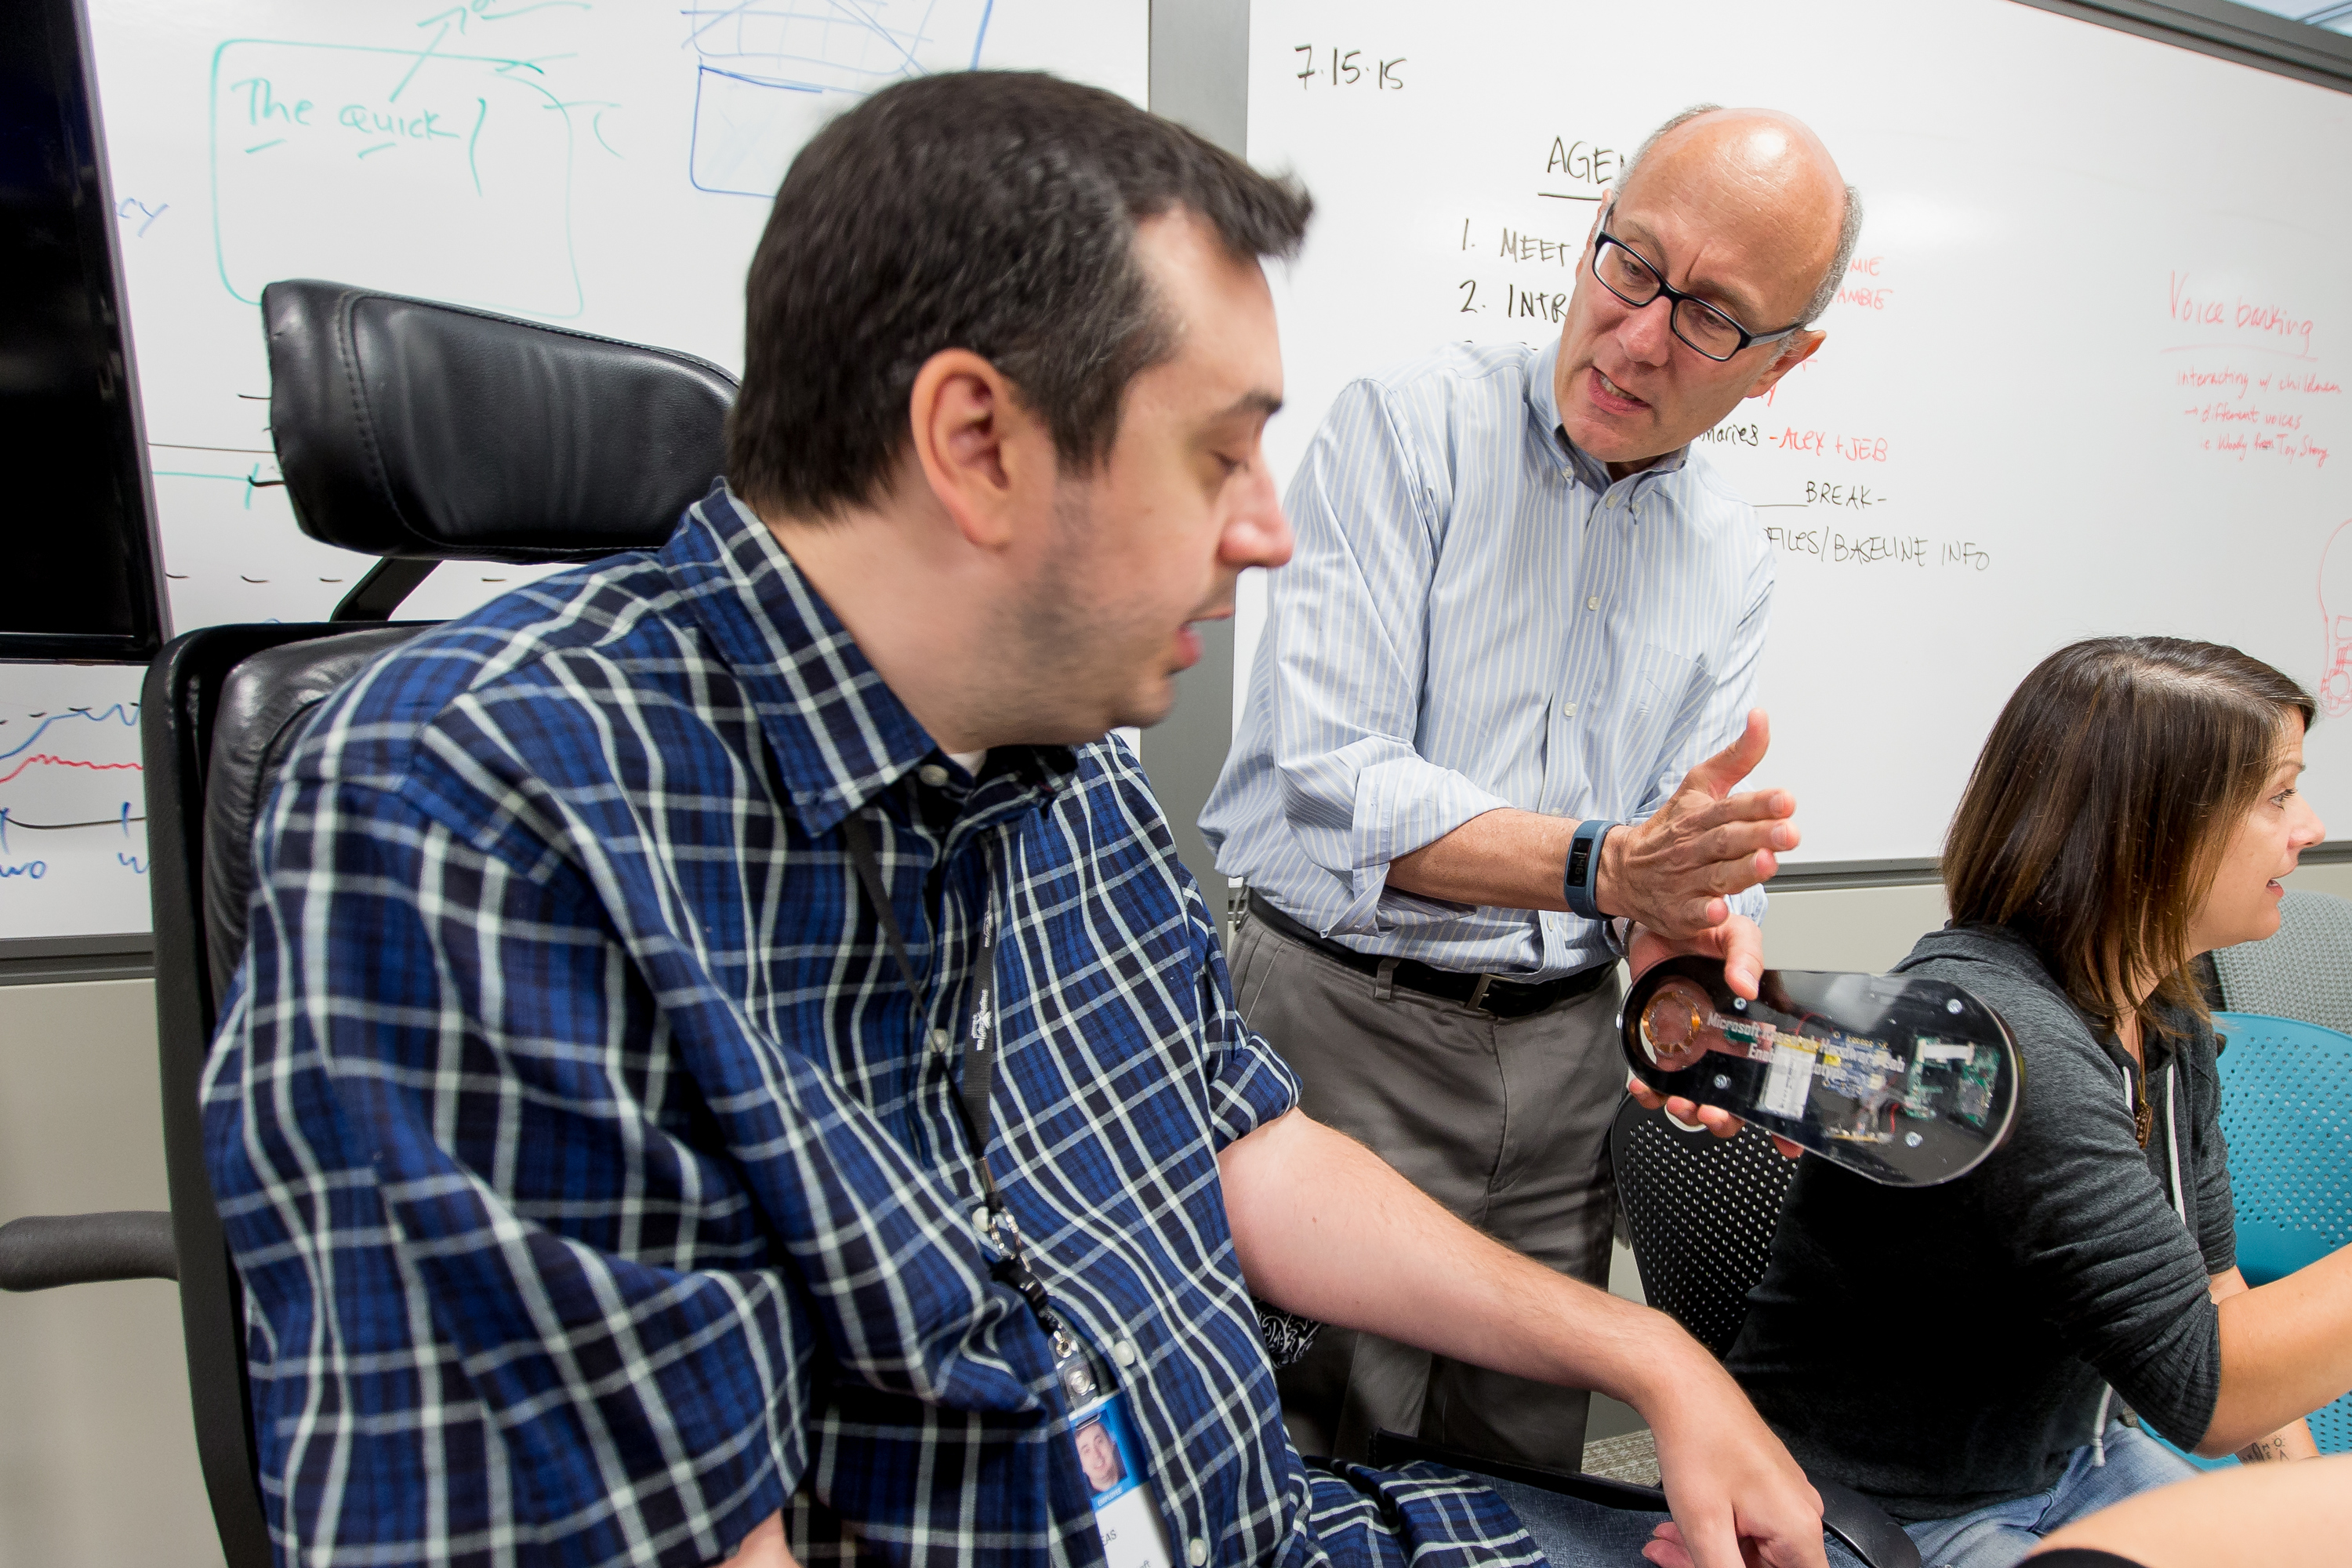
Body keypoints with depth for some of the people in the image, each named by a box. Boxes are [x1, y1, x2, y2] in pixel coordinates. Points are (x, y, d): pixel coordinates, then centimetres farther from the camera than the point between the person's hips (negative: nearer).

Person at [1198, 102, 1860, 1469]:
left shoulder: (1735, 560, 8)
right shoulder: (1410, 425, -10)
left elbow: (1694, 861, 6)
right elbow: (1333, 780, -20)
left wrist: (1699, 943, -17)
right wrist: (1604, 866, -29)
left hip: (1565, 1049, 5)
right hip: (1343, 1014, -5)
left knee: (1523, 1471, 19)